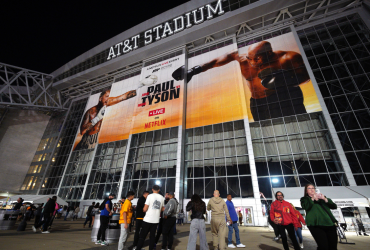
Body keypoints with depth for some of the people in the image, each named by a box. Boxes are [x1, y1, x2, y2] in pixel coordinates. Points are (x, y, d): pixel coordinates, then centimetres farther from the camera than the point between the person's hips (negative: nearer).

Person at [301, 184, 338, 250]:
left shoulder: (322, 197, 24)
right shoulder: (304, 199, 11)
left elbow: (334, 206, 12)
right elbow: (306, 207, -9)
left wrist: (325, 199, -2)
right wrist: (313, 199, -9)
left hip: (329, 223, 4)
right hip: (316, 224, -4)